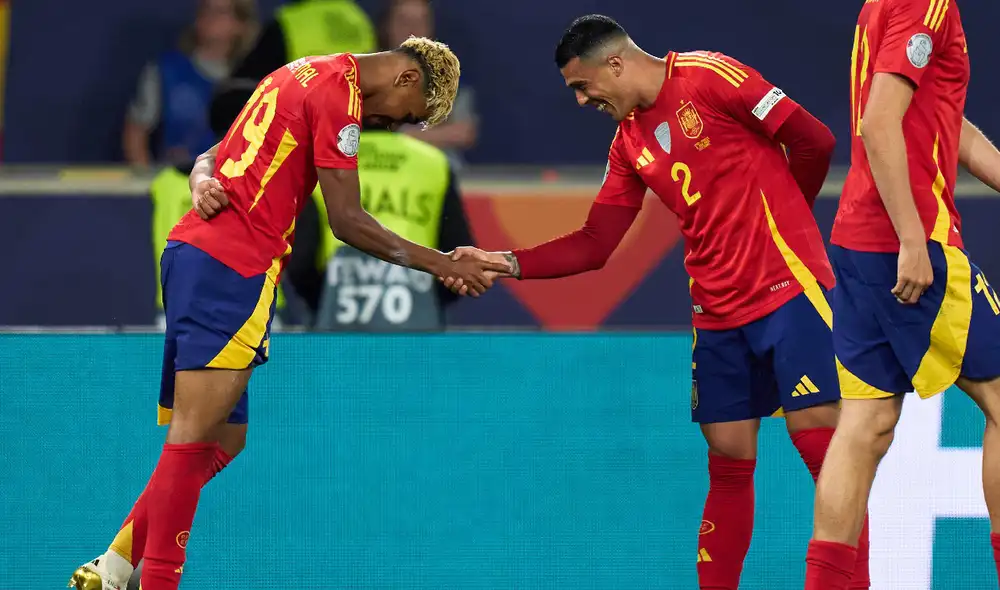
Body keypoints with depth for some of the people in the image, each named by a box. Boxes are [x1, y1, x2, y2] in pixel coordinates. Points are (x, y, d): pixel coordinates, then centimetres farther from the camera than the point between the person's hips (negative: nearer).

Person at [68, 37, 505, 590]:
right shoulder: (340, 93, -8)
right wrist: (439, 264, -4)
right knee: (195, 438, -12)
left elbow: (214, 155, 24)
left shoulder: (303, 74, 23)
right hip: (235, 269, -10)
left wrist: (205, 183, 1)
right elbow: (346, 221, -10)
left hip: (192, 251, 10)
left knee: (221, 440, 12)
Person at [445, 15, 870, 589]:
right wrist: (506, 263, 0)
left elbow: (814, 140, -8)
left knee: (820, 441, -9)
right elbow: (595, 245, 13)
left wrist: (772, 217, 7)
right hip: (719, 314, 7)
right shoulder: (629, 145, 13)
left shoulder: (708, 77, -8)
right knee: (728, 460, 5)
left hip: (789, 285, -7)